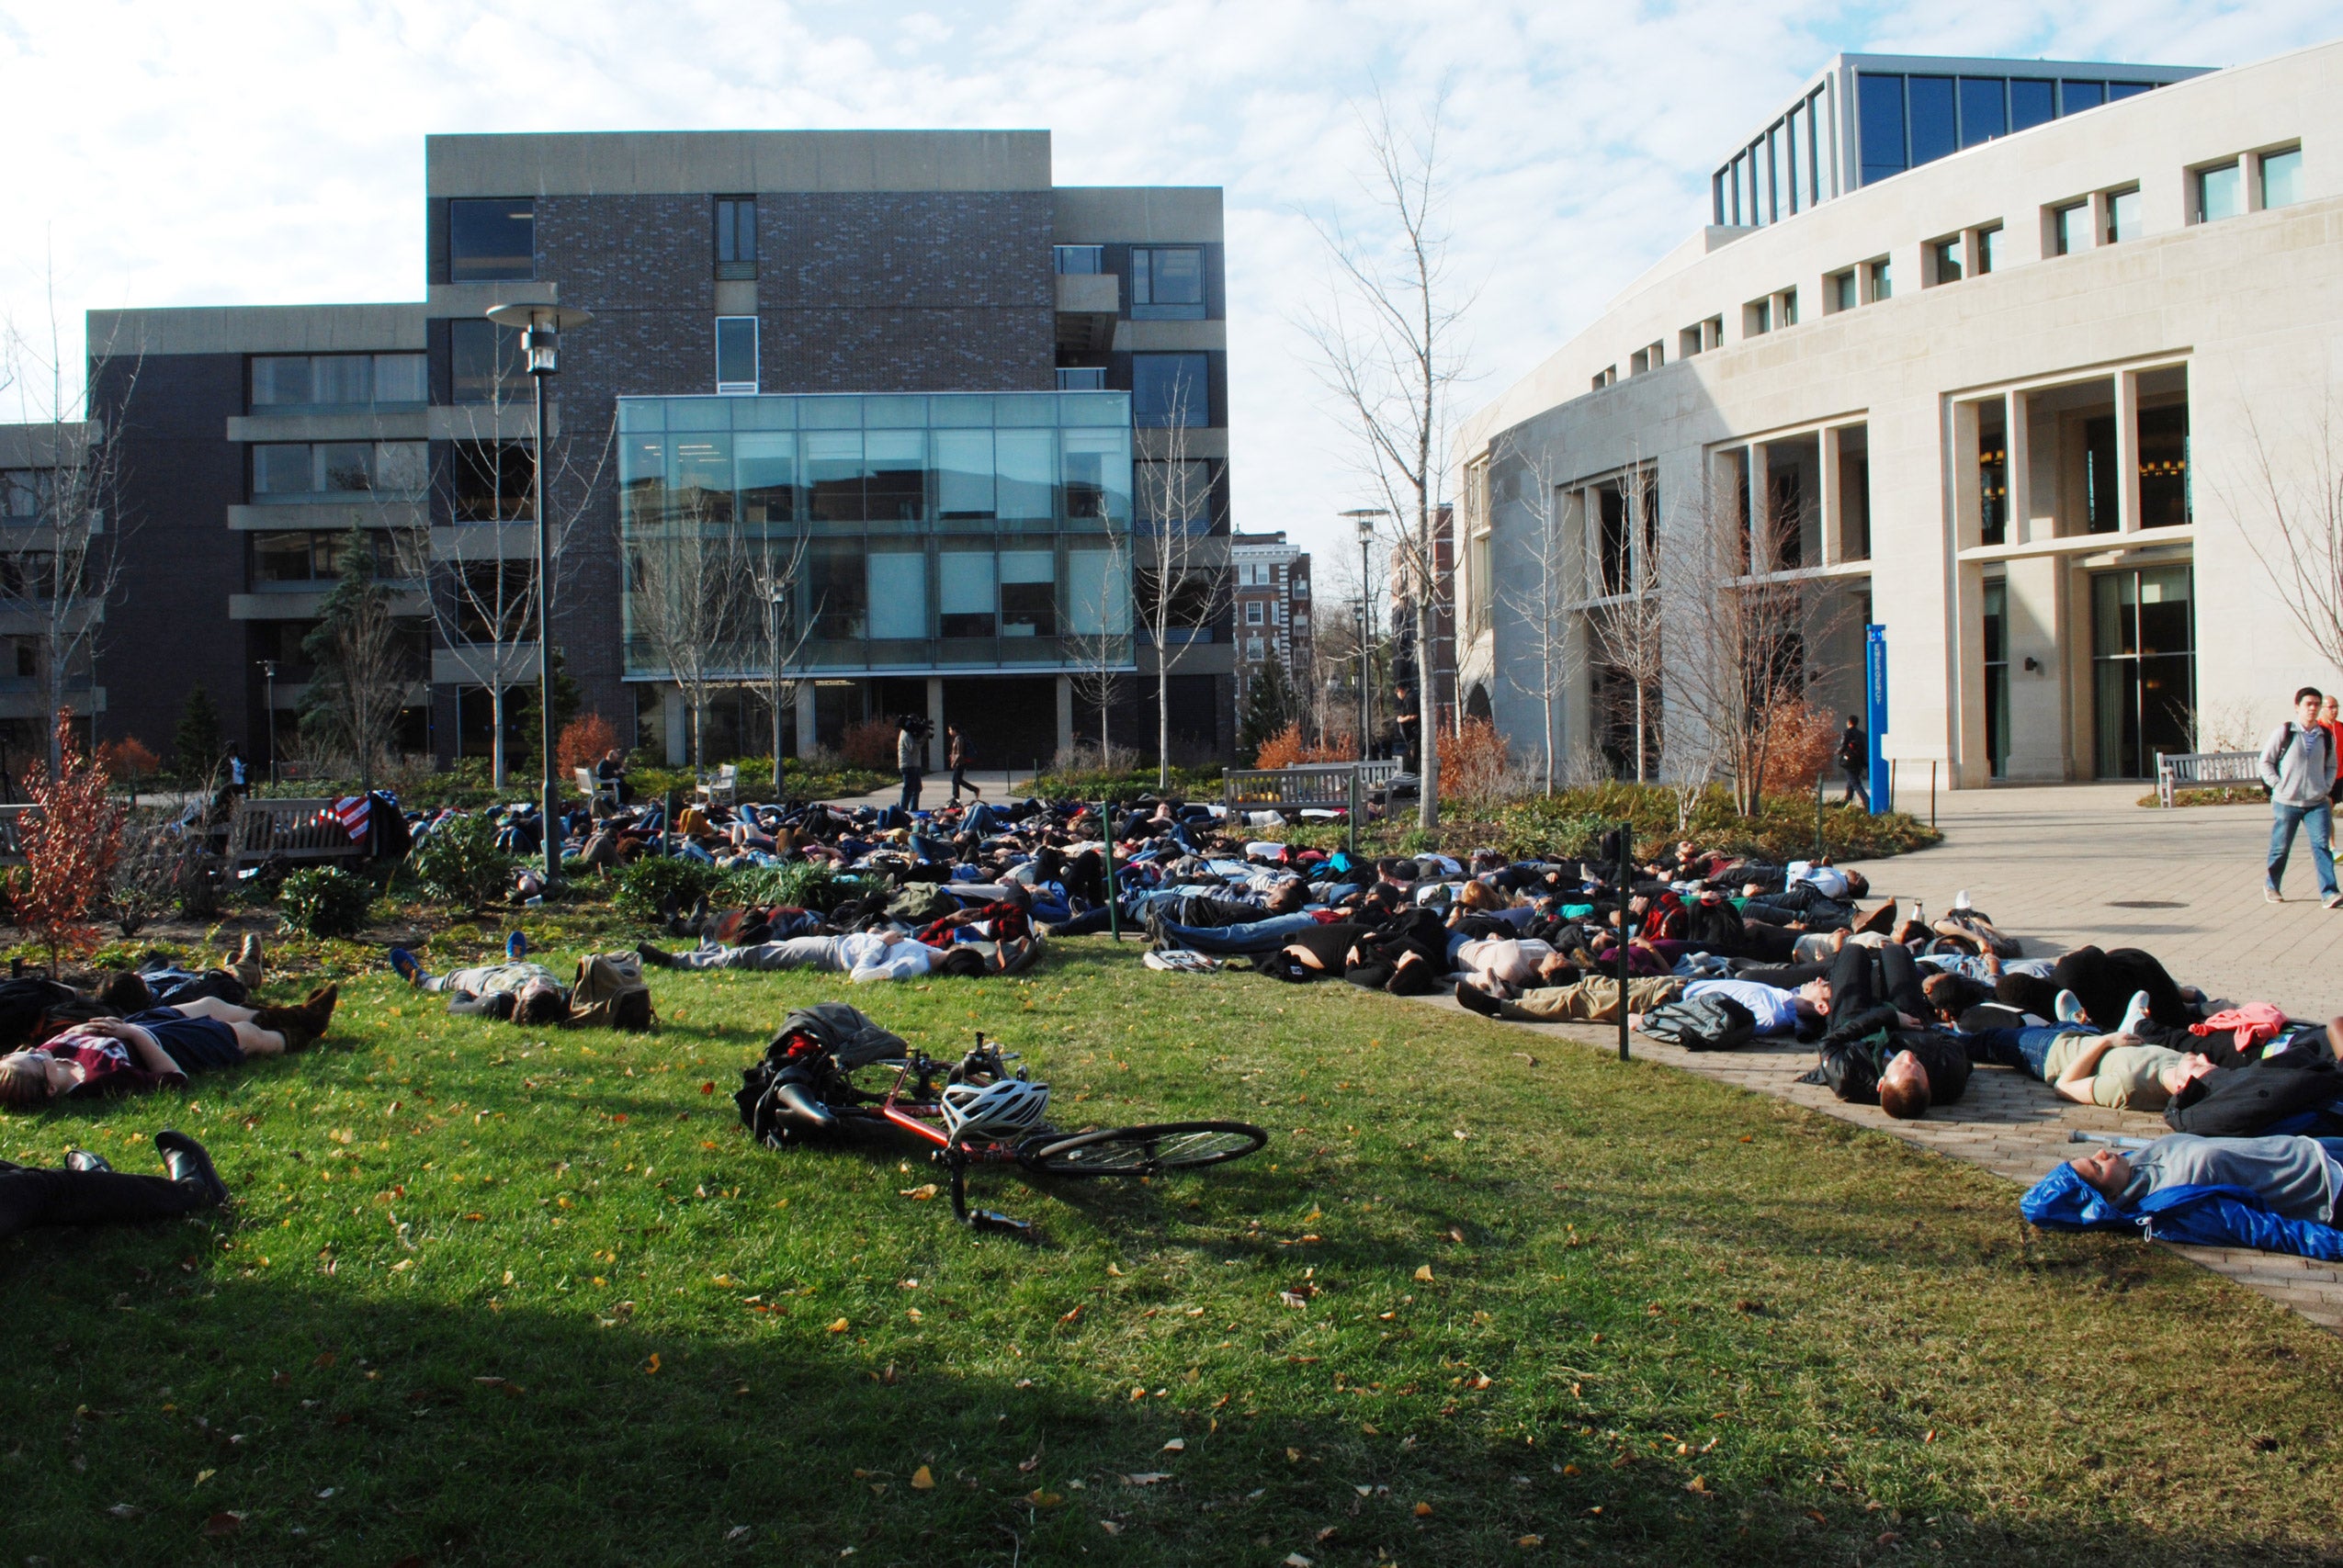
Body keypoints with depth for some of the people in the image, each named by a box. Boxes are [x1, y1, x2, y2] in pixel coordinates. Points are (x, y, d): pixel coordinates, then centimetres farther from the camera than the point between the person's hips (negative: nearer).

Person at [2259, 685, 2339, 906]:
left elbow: (2331, 766, 21)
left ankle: (2328, 892, -13)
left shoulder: (2326, 736, 7)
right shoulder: (2284, 732, -4)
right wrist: (2278, 785, -8)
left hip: (2317, 803, 2)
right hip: (2286, 802, -2)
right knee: (2280, 847, 6)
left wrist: (2326, 787, 6)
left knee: (2321, 845, -9)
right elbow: (2266, 761, 0)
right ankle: (2271, 886, 26)